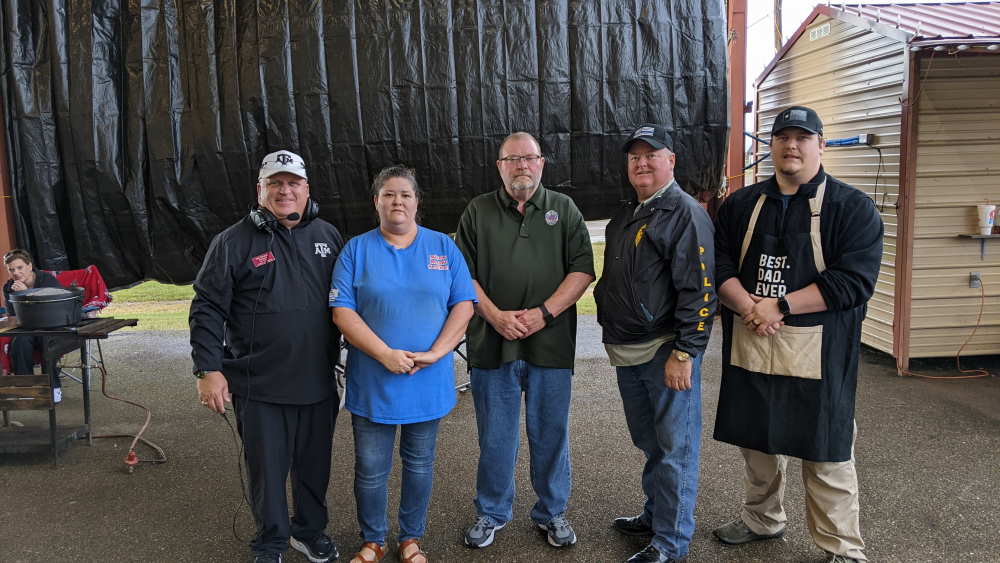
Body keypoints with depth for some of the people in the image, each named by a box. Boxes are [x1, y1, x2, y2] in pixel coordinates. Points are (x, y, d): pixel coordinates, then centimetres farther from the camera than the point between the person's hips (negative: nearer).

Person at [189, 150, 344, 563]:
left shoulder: (328, 236, 7)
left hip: (318, 382, 3)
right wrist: (209, 369, -12)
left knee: (314, 465, 16)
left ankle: (310, 530, 37)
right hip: (260, 386, -3)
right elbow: (207, 308, -5)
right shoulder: (235, 242, -5)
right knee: (267, 468, 10)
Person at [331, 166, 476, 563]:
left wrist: (434, 354, -14)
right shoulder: (357, 250, 1)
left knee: (419, 465, 14)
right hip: (373, 381, -1)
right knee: (370, 469, 7)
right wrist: (385, 354, -18)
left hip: (429, 381, 1)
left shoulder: (444, 247, 4)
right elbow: (342, 310, -7)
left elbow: (464, 304, -1)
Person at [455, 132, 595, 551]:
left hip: (550, 345, 0)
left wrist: (544, 313, -12)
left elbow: (582, 269, 0)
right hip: (492, 344, 0)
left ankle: (552, 512, 27)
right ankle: (491, 513, 27)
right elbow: (463, 273, 2)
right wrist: (495, 315, -12)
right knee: (495, 437, 10)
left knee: (551, 434, 9)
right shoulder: (478, 211, 7)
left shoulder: (564, 210, 7)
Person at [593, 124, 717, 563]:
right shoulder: (624, 217, 16)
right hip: (628, 354, 8)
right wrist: (612, 336, 20)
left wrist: (684, 353, -21)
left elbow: (699, 291, -17)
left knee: (674, 448, 1)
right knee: (649, 443, 20)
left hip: (666, 354, -8)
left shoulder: (685, 214, -11)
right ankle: (654, 516, 36)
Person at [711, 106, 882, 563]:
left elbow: (854, 279, -14)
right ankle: (762, 520, 39)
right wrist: (748, 306, -16)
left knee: (826, 453, 2)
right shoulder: (741, 204, 10)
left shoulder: (852, 208, -3)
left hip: (817, 352, -4)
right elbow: (719, 265, 2)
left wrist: (779, 306, -18)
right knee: (756, 441, 18)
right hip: (749, 348, 4)